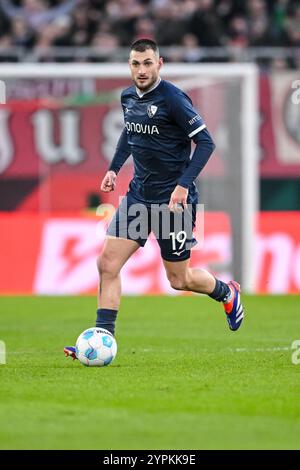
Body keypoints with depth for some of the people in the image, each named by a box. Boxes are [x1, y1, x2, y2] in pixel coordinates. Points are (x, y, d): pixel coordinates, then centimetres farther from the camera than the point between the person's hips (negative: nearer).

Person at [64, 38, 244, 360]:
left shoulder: (173, 98, -17)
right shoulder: (128, 97, 5)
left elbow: (205, 143, -16)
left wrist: (183, 185, -24)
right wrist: (114, 168, 16)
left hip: (173, 199, -6)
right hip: (139, 194, 6)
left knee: (179, 280, 5)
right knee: (107, 263, -7)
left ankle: (227, 293, 35)